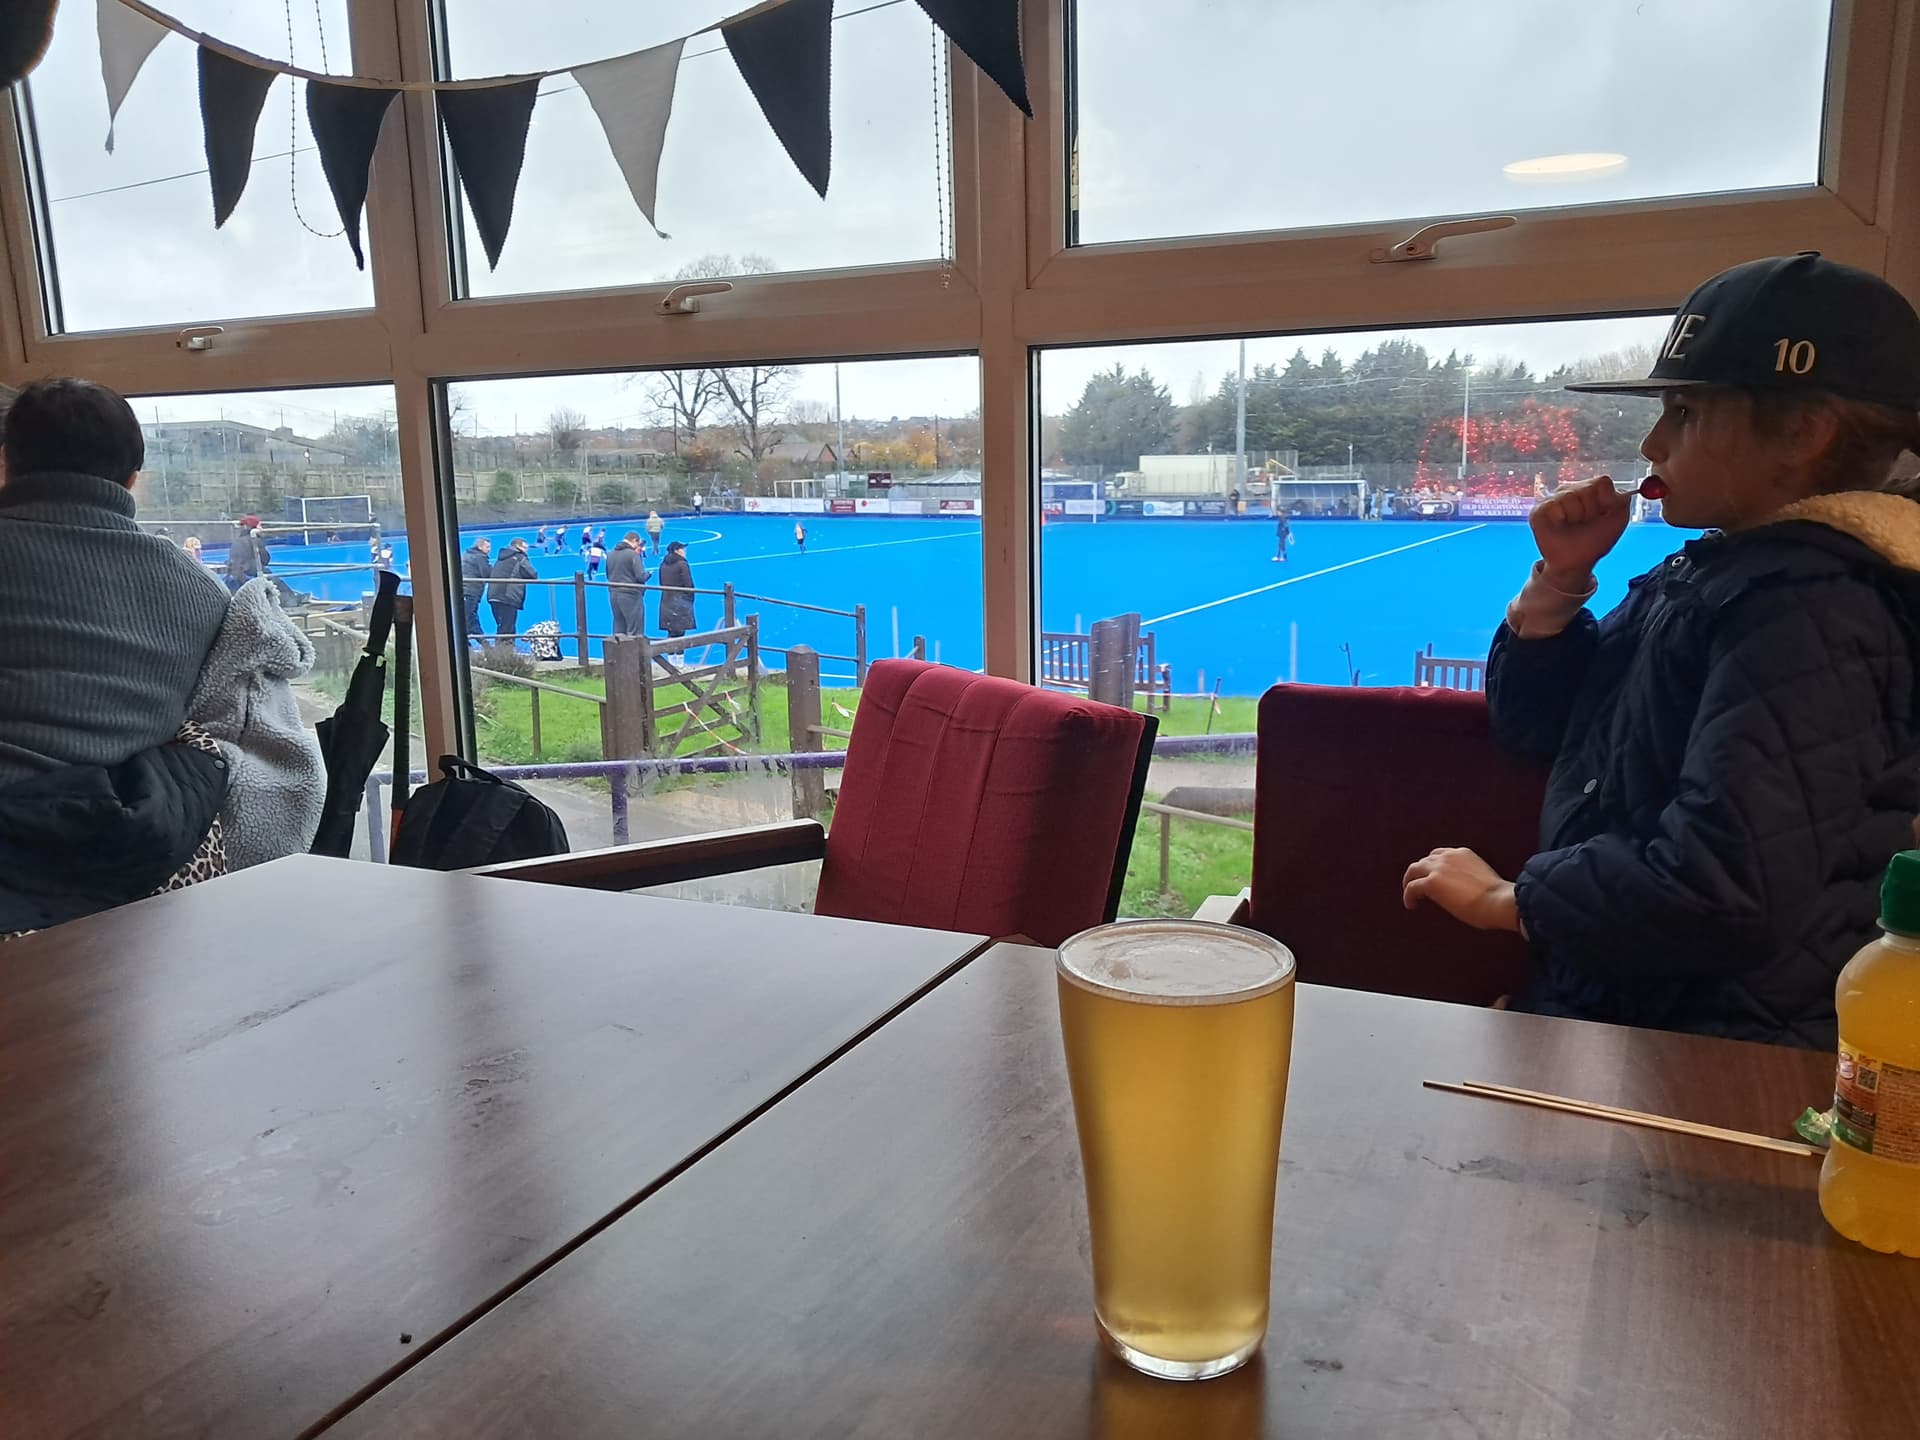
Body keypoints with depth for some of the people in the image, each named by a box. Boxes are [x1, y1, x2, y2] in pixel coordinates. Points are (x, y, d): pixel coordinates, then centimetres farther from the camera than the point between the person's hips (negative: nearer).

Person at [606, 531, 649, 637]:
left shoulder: (610, 554, 9)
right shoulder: (633, 554, -13)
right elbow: (641, 577, -16)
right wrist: (647, 574, 3)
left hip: (614, 595, 7)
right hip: (631, 596, -7)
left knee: (618, 630, 14)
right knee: (635, 632, 0)